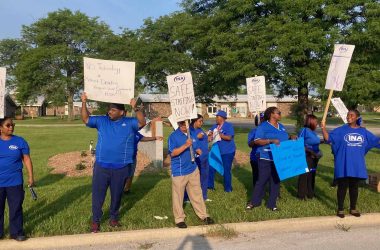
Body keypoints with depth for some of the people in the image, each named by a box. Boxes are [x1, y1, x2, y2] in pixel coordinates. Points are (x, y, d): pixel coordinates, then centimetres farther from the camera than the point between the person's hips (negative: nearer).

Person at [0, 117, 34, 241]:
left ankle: (16, 232, 19)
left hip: (15, 182, -1)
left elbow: (27, 159, 0)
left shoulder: (20, 141, -2)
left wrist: (30, 177, -2)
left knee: (16, 208, 6)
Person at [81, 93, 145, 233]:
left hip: (121, 167, 0)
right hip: (101, 166, 1)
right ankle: (96, 220, 20)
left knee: (116, 194, 15)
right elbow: (86, 119, 0)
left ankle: (114, 218, 33)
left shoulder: (129, 123, 1)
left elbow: (142, 123, -14)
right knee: (98, 194, 5)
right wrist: (84, 103, -12)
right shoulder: (101, 121, 4)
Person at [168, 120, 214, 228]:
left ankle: (203, 215, 27)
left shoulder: (192, 134, 7)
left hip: (193, 169, 5)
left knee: (197, 194, 15)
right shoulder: (173, 136, -12)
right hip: (179, 172, -5)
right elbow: (172, 153, -20)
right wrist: (185, 145, -30)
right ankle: (179, 219, 21)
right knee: (178, 196, 6)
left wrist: (198, 151, -6)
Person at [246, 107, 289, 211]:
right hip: (266, 159, -6)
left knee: (275, 181, 10)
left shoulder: (281, 127, 15)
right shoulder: (263, 126, -6)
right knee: (262, 180, 0)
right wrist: (271, 141, -25)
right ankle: (254, 201, 16)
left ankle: (272, 204, 21)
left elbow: (285, 140, 23)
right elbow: (257, 141, -15)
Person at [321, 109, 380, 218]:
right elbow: (328, 138, -11)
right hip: (343, 166, -3)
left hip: (357, 165, 3)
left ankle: (353, 208, 28)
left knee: (354, 187, 14)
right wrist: (324, 128, -26)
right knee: (342, 187, 3)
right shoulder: (340, 130, -3)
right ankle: (340, 209, 16)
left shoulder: (363, 132, 7)